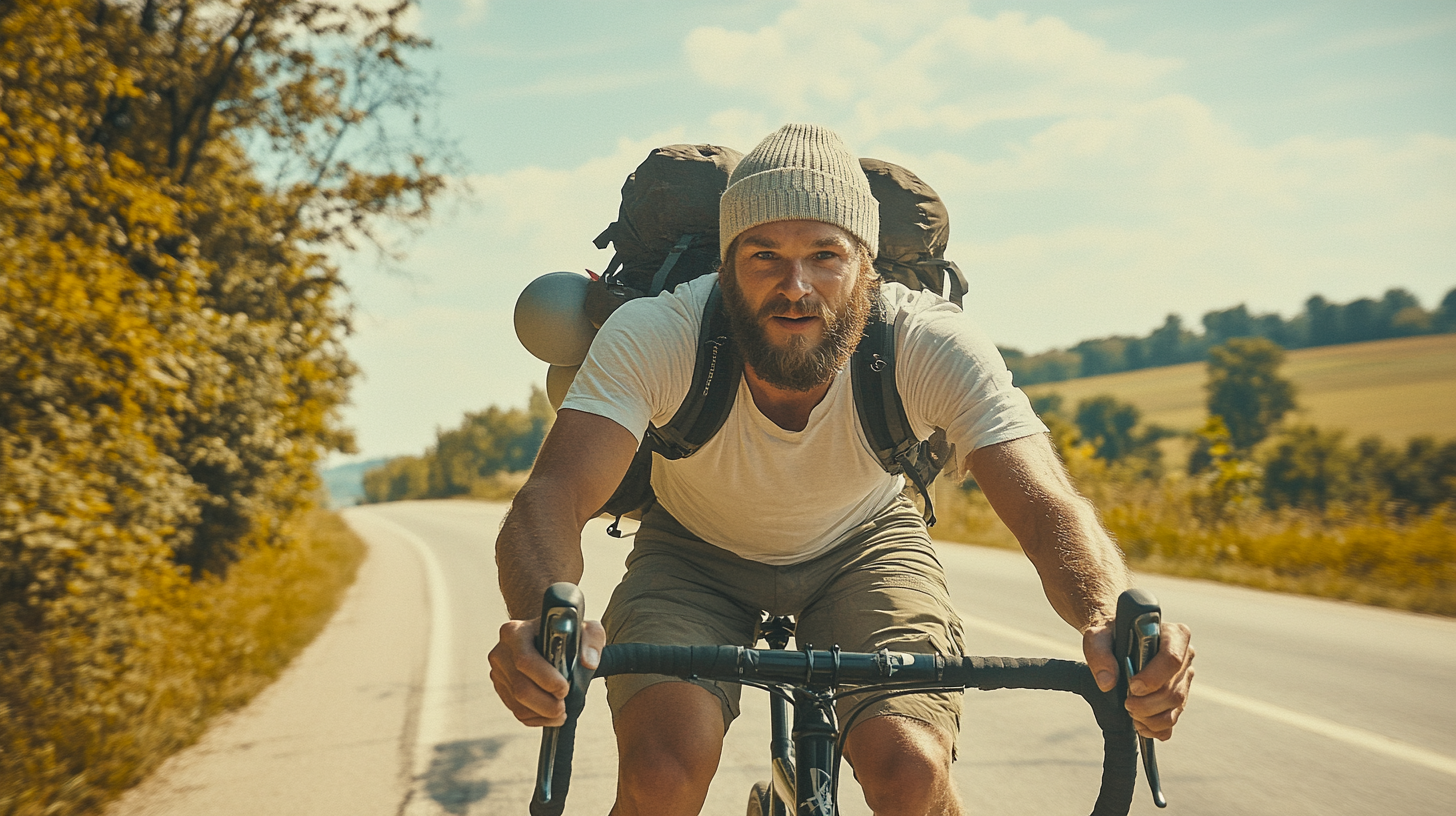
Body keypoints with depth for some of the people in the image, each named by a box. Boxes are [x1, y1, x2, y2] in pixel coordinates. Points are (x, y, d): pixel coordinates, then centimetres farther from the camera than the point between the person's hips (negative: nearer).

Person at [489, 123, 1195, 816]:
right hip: (697, 554, 0)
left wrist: (1109, 617, -61)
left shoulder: (932, 346, -30)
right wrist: (542, 618, -65)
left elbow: (1046, 508, -38)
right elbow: (551, 497, -41)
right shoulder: (653, 337, -31)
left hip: (864, 546, 1)